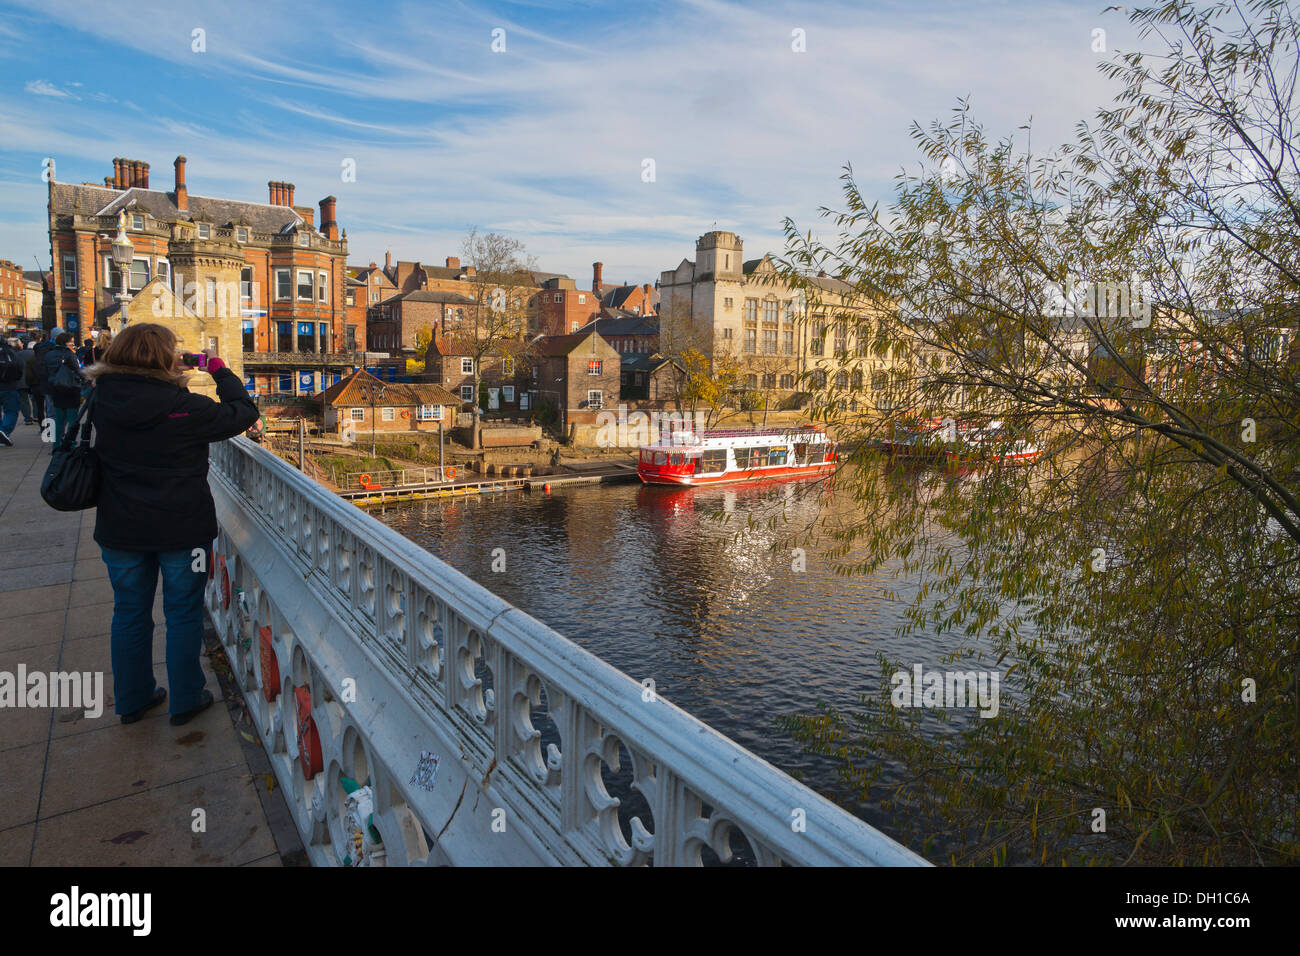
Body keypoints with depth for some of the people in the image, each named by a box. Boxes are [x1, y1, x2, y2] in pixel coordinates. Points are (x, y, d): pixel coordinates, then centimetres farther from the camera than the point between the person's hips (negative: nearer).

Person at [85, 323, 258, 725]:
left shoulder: (102, 401, -5)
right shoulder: (184, 406, -20)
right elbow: (243, 413, -11)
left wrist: (171, 376, 5)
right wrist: (221, 372, 1)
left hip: (120, 529, 5)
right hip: (182, 528, -4)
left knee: (129, 612, 18)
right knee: (183, 613, 10)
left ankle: (131, 699, 32)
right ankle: (185, 701, 22)